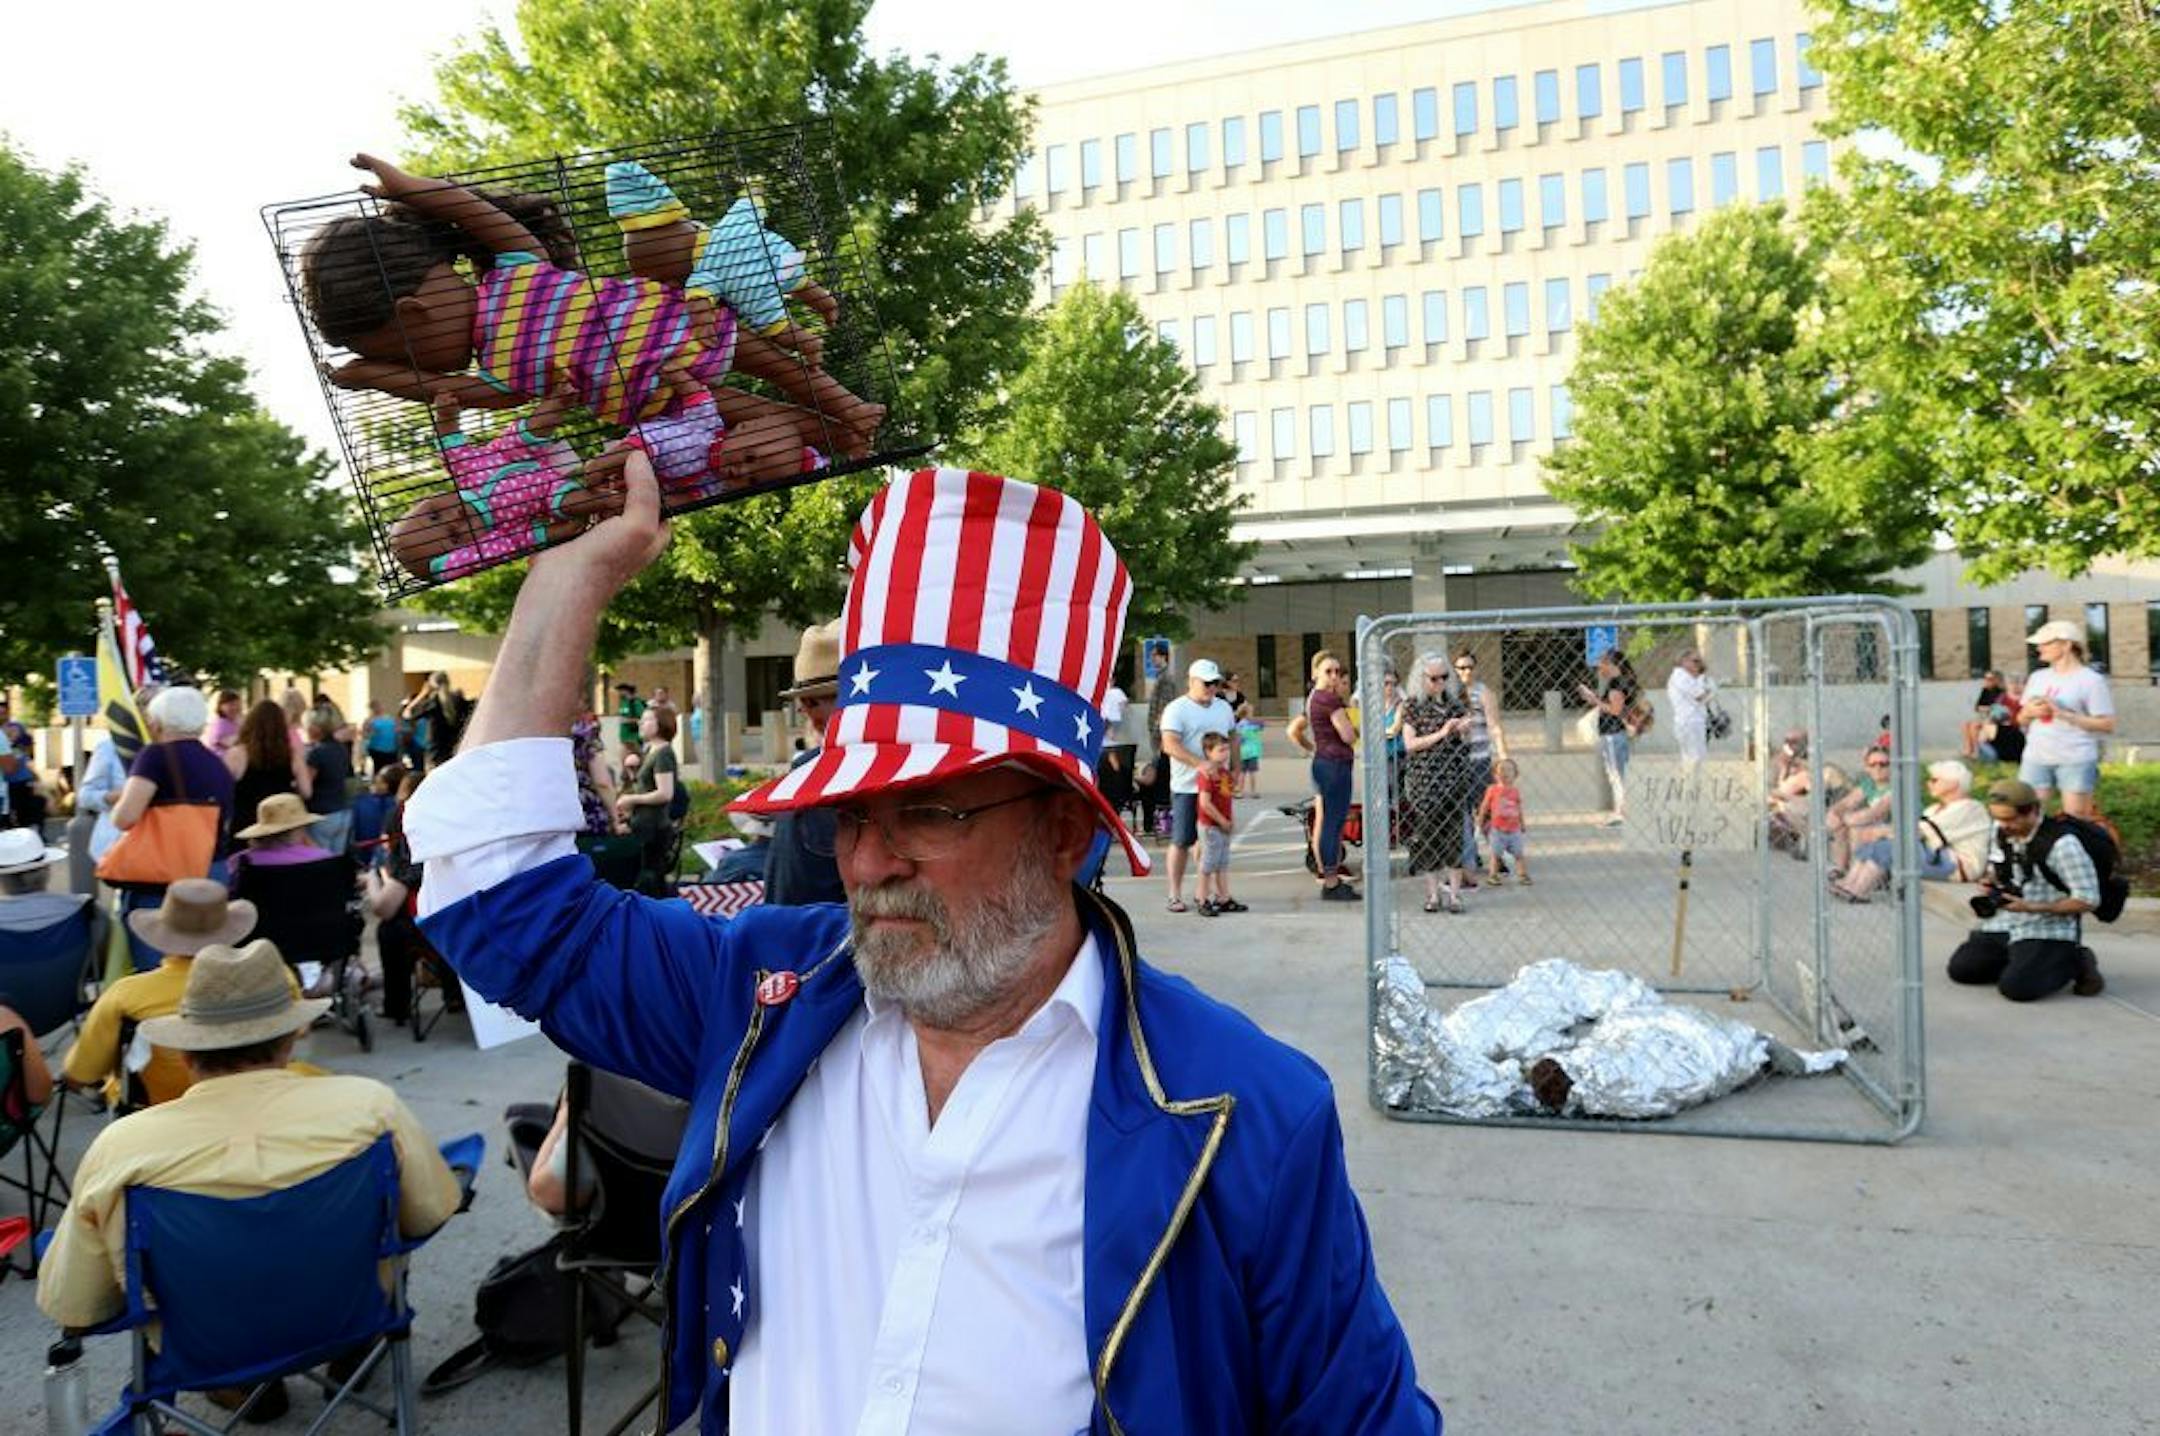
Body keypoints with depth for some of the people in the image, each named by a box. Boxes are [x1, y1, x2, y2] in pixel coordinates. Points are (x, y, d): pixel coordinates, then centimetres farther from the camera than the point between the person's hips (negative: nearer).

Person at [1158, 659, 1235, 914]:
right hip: (1187, 787, -6)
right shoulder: (1177, 709, -8)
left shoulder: (1224, 708, 15)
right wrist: (1200, 763, -29)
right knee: (1182, 841, -1)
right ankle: (1175, 895, 7)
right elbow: (1170, 745, -19)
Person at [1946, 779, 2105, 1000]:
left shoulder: (2061, 844, -21)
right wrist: (1989, 881, -2)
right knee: (1960, 969, 2)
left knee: (2016, 987, -24)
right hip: (2006, 925, 7)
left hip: (2048, 934, -7)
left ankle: (2072, 962, 2)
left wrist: (2031, 907, -24)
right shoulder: (2001, 831, 0)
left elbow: (2087, 901, -20)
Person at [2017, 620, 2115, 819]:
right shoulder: (2037, 677, 13)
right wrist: (2029, 712, -4)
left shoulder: (2091, 680, -3)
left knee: (2076, 821, -2)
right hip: (2036, 758, 5)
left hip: (2076, 760, -5)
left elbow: (2107, 724, -8)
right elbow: (2021, 720, 20)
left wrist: (2063, 714, -15)